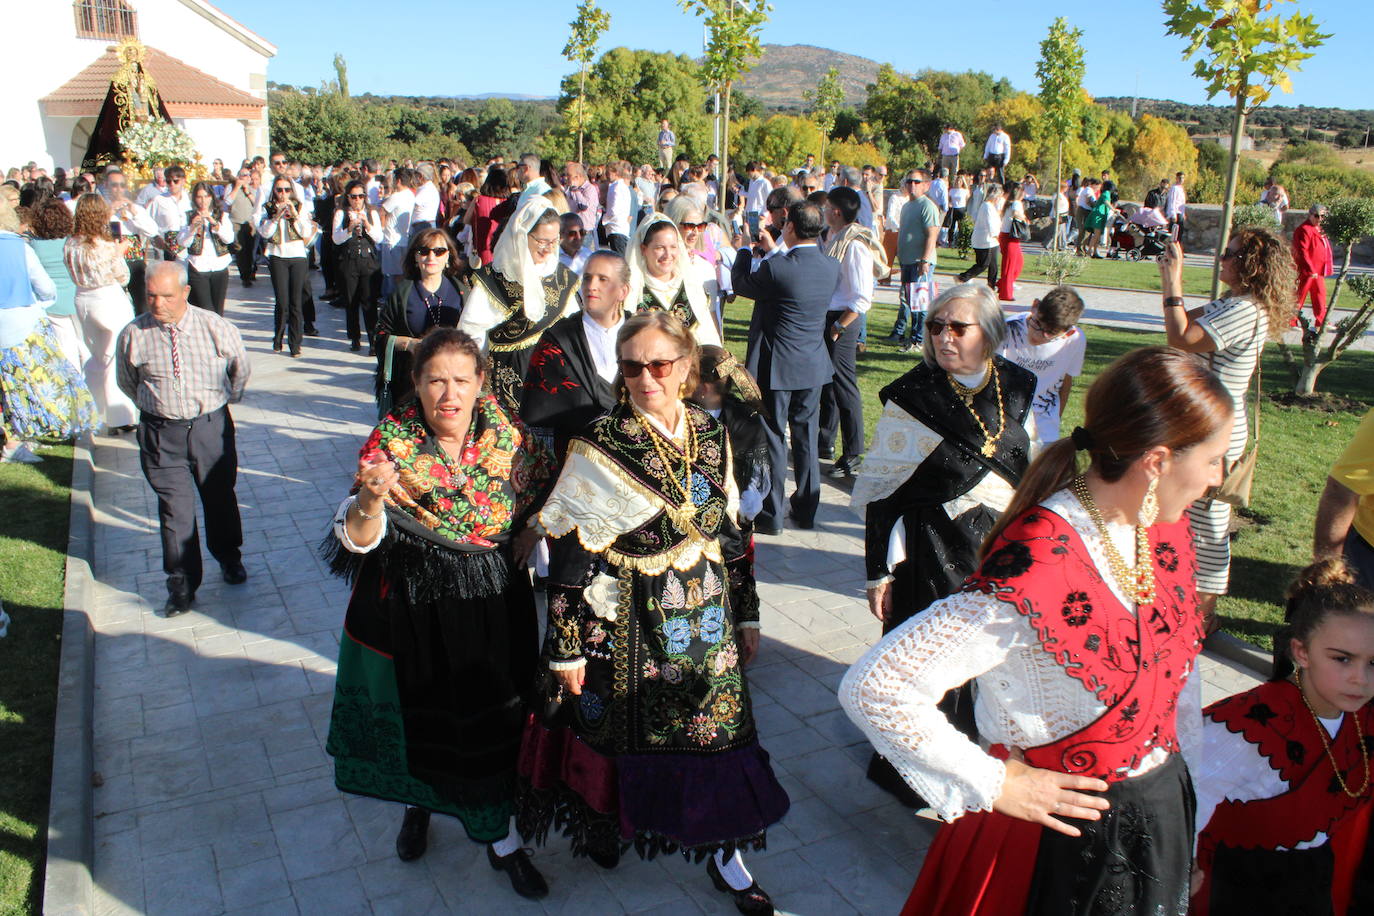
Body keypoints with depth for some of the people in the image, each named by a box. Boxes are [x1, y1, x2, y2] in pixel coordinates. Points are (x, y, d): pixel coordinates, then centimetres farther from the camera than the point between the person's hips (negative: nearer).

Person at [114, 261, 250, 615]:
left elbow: (241, 368, 10)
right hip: (161, 433, 0)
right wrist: (156, 407, 12)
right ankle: (182, 584, 16)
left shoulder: (215, 327, -9)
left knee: (220, 497, 15)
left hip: (211, 427, 1)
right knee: (175, 508, 2)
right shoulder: (133, 335, -8)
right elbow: (127, 382, 11)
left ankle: (229, 557, 41)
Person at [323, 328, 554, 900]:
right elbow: (360, 541, -19)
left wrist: (531, 530, -8)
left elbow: (544, 487, 10)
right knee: (420, 716, 19)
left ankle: (499, 837, 32)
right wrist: (368, 500, -40)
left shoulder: (505, 434, -9)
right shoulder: (392, 440, -14)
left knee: (491, 720, 11)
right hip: (410, 608, 0)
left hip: (490, 606, 1)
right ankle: (418, 803, 50)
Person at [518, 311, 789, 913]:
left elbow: (730, 531, 9)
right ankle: (604, 826, 43)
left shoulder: (712, 436, 0)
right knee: (618, 730, 13)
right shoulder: (599, 446, -14)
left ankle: (724, 854, 32)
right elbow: (570, 553, -13)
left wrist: (747, 614, 12)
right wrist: (567, 646, -12)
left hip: (707, 618, 4)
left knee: (720, 728, 10)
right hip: (626, 628, -4)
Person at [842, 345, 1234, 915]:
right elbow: (872, 688, -36)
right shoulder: (1036, 568, -33)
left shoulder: (1164, 525, -7)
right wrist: (995, 782, -25)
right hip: (1062, 837, -7)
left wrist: (1182, 762, 8)